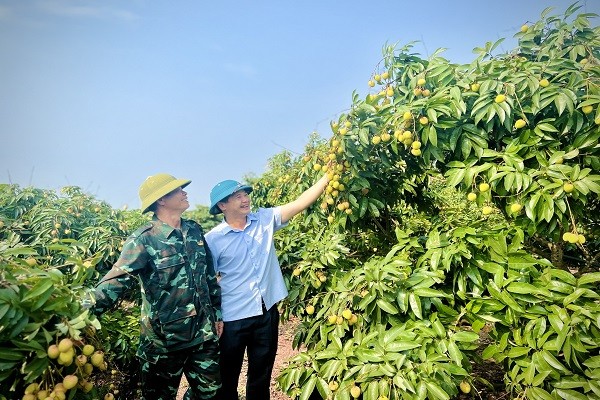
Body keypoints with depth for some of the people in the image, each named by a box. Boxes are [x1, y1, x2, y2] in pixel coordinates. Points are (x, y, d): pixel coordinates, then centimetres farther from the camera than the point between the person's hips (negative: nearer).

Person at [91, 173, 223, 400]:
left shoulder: (195, 231, 3)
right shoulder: (144, 240, -16)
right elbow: (115, 282, -26)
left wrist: (217, 313, 14)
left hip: (204, 332, 5)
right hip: (164, 338, -5)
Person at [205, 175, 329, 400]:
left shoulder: (265, 219, -1)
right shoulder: (213, 239, -10)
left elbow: (300, 203, -4)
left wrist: (327, 176, -10)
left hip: (267, 312, 3)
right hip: (233, 318, -3)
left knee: (261, 376, 20)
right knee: (227, 378, 14)